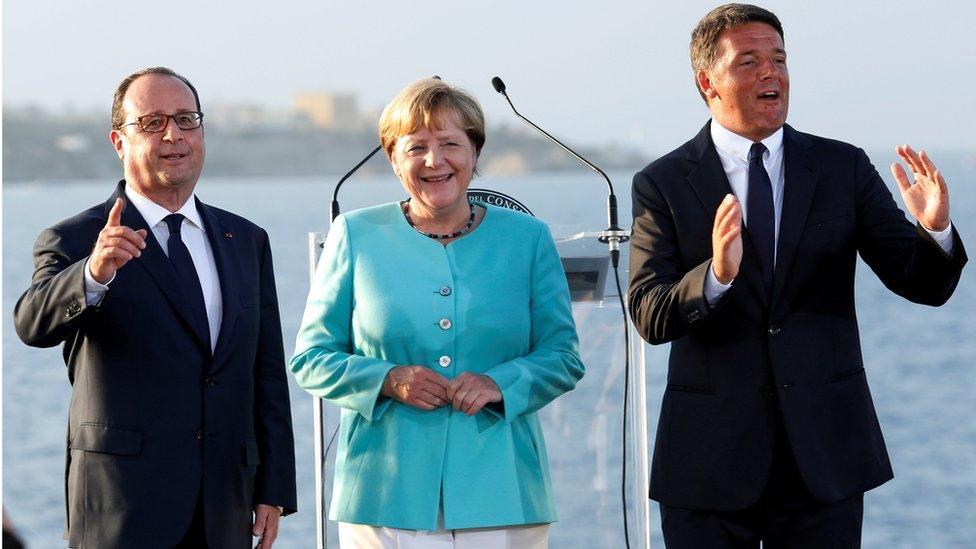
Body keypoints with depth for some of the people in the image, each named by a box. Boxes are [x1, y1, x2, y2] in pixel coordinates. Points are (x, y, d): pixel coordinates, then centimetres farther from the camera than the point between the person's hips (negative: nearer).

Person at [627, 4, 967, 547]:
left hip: (825, 457, 1)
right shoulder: (663, 183, 0)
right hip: (712, 459, -1)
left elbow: (926, 285, 0)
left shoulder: (842, 168, 4)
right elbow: (649, 315, -11)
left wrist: (936, 231, -22)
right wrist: (716, 276, -30)